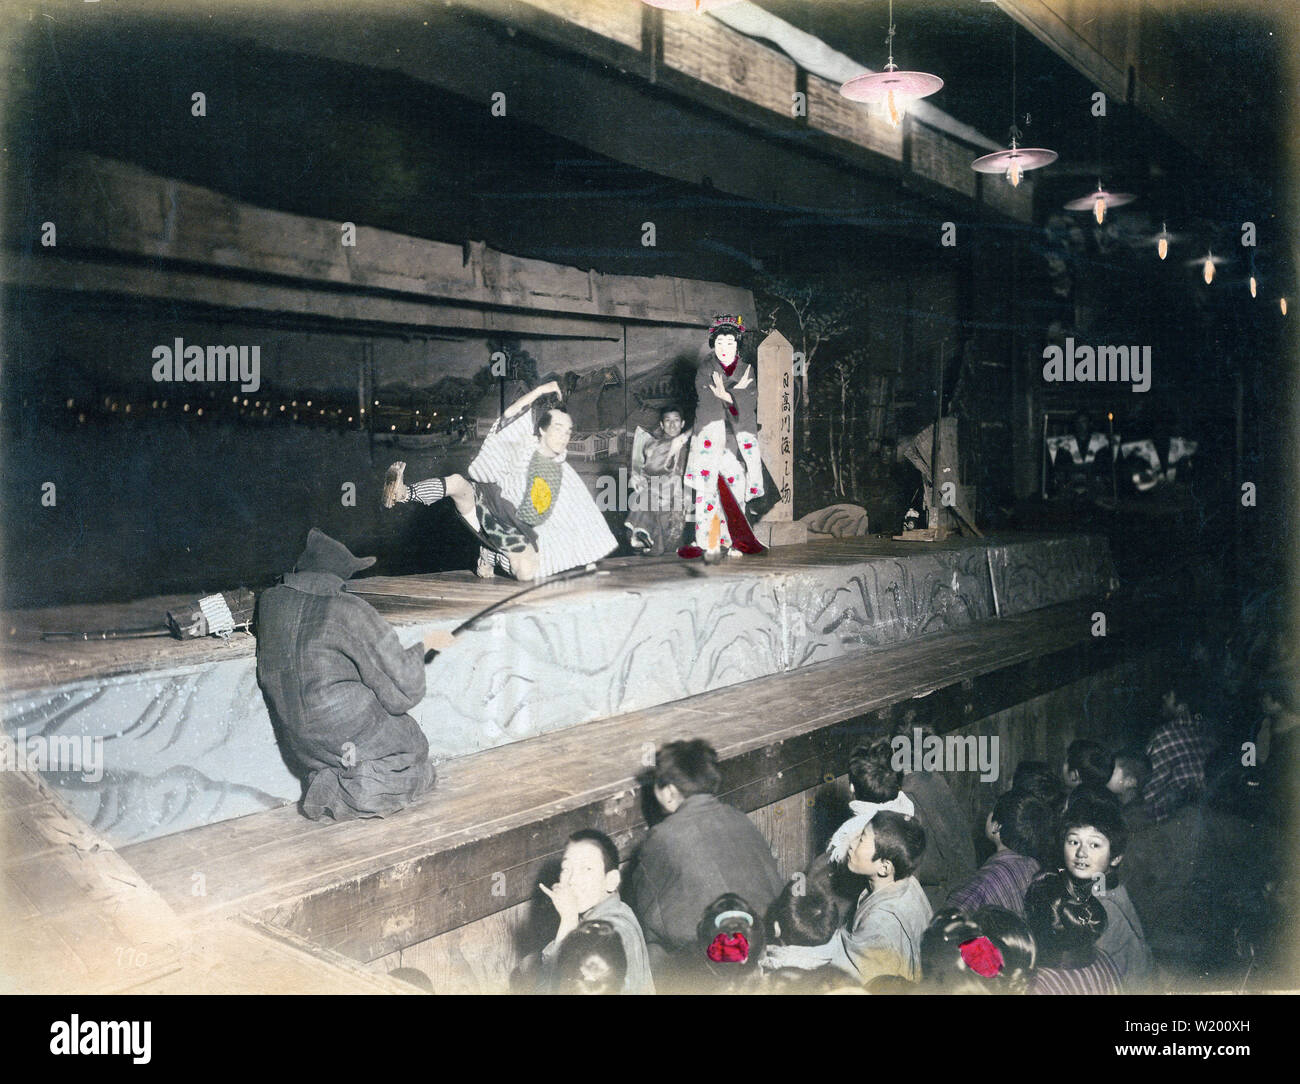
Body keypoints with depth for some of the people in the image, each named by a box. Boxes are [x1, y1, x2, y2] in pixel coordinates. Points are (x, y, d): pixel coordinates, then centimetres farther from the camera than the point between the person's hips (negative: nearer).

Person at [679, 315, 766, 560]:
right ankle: (706, 543, -11)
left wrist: (727, 395, -13)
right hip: (710, 436, -2)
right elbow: (709, 400, -8)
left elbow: (751, 402, -2)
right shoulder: (705, 369, 7)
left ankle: (733, 542, 3)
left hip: (738, 438, 3)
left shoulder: (746, 372, 14)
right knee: (708, 487, -10)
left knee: (736, 489, -3)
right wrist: (737, 391, -9)